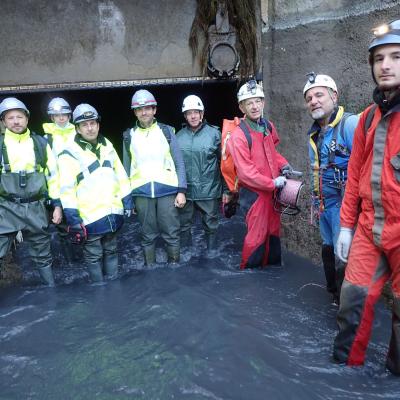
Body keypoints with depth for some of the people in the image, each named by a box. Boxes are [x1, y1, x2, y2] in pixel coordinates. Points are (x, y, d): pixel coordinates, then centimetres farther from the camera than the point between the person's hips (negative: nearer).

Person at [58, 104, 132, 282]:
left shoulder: (108, 146, 8)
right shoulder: (70, 153, -10)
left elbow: (121, 175, 13)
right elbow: (66, 189, -13)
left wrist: (127, 201, 10)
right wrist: (72, 218, -17)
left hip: (113, 212, 5)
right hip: (90, 216, -5)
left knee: (111, 252, 19)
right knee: (93, 257, 7)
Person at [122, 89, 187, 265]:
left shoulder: (166, 131, 5)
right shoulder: (129, 136, 8)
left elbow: (179, 163, 4)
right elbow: (126, 168, 12)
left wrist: (181, 191, -3)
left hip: (167, 190, -1)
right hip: (142, 193, 1)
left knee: (171, 234, 2)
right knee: (148, 236, 9)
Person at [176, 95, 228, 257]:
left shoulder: (214, 134, -3)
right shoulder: (179, 137, 4)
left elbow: (223, 163, 0)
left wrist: (226, 190, -2)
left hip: (209, 190, -2)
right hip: (185, 190, 3)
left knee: (210, 224, 9)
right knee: (184, 225, 12)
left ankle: (212, 252, 27)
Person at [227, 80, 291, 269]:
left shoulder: (268, 126, 5)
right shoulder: (238, 135, -18)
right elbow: (245, 172, -20)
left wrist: (284, 165, 3)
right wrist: (272, 183, -17)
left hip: (273, 189, 7)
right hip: (254, 192, -7)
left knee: (274, 230, 17)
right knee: (257, 234, 1)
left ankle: (273, 264, 35)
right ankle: (249, 269, 21)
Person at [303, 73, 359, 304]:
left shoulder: (350, 124, -14)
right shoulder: (314, 133, 13)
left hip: (344, 205, -8)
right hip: (324, 205, 9)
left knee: (344, 259, -6)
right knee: (329, 252, 19)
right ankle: (334, 294, 36)